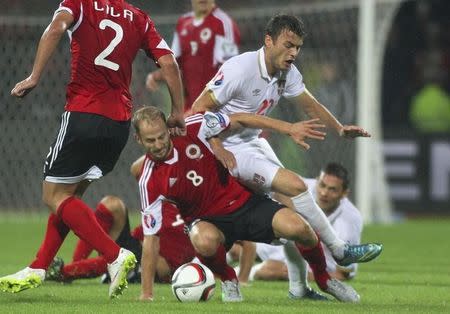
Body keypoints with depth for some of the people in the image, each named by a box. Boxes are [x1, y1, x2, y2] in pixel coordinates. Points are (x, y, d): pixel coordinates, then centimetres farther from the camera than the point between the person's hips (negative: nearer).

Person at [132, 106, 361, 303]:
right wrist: (146, 294, -18)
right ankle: (228, 280, -4)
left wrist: (289, 128, -5)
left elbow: (239, 120, -1)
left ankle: (324, 279, 8)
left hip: (242, 202, 2)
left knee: (296, 227, -22)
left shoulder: (192, 128, -14)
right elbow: (151, 237, -15)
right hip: (207, 220, -2)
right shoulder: (149, 181, -18)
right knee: (205, 241, -39)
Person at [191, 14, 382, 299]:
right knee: (296, 186, -19)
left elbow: (310, 104, 14)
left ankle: (298, 286, 9)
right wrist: (218, 150, -29)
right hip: (231, 150, -9)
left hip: (254, 142, 9)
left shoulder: (288, 73, 0)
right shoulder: (240, 69, -23)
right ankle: (340, 251, -6)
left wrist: (340, 128, -4)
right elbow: (200, 108, -20)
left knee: (290, 205, 0)